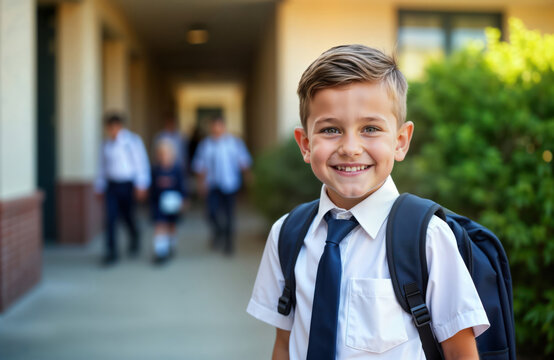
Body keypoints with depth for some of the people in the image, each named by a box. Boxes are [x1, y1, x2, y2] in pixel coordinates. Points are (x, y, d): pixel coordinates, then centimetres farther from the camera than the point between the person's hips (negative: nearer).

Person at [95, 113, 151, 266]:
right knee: (110, 218, -6)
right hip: (111, 185, 3)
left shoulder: (132, 141, -6)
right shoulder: (106, 144, 8)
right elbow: (102, 167, 15)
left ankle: (134, 239, 39)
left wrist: (141, 186, -13)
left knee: (127, 216, 8)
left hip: (127, 185, -3)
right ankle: (111, 252, -1)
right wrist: (99, 187, 16)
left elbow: (141, 163, -8)